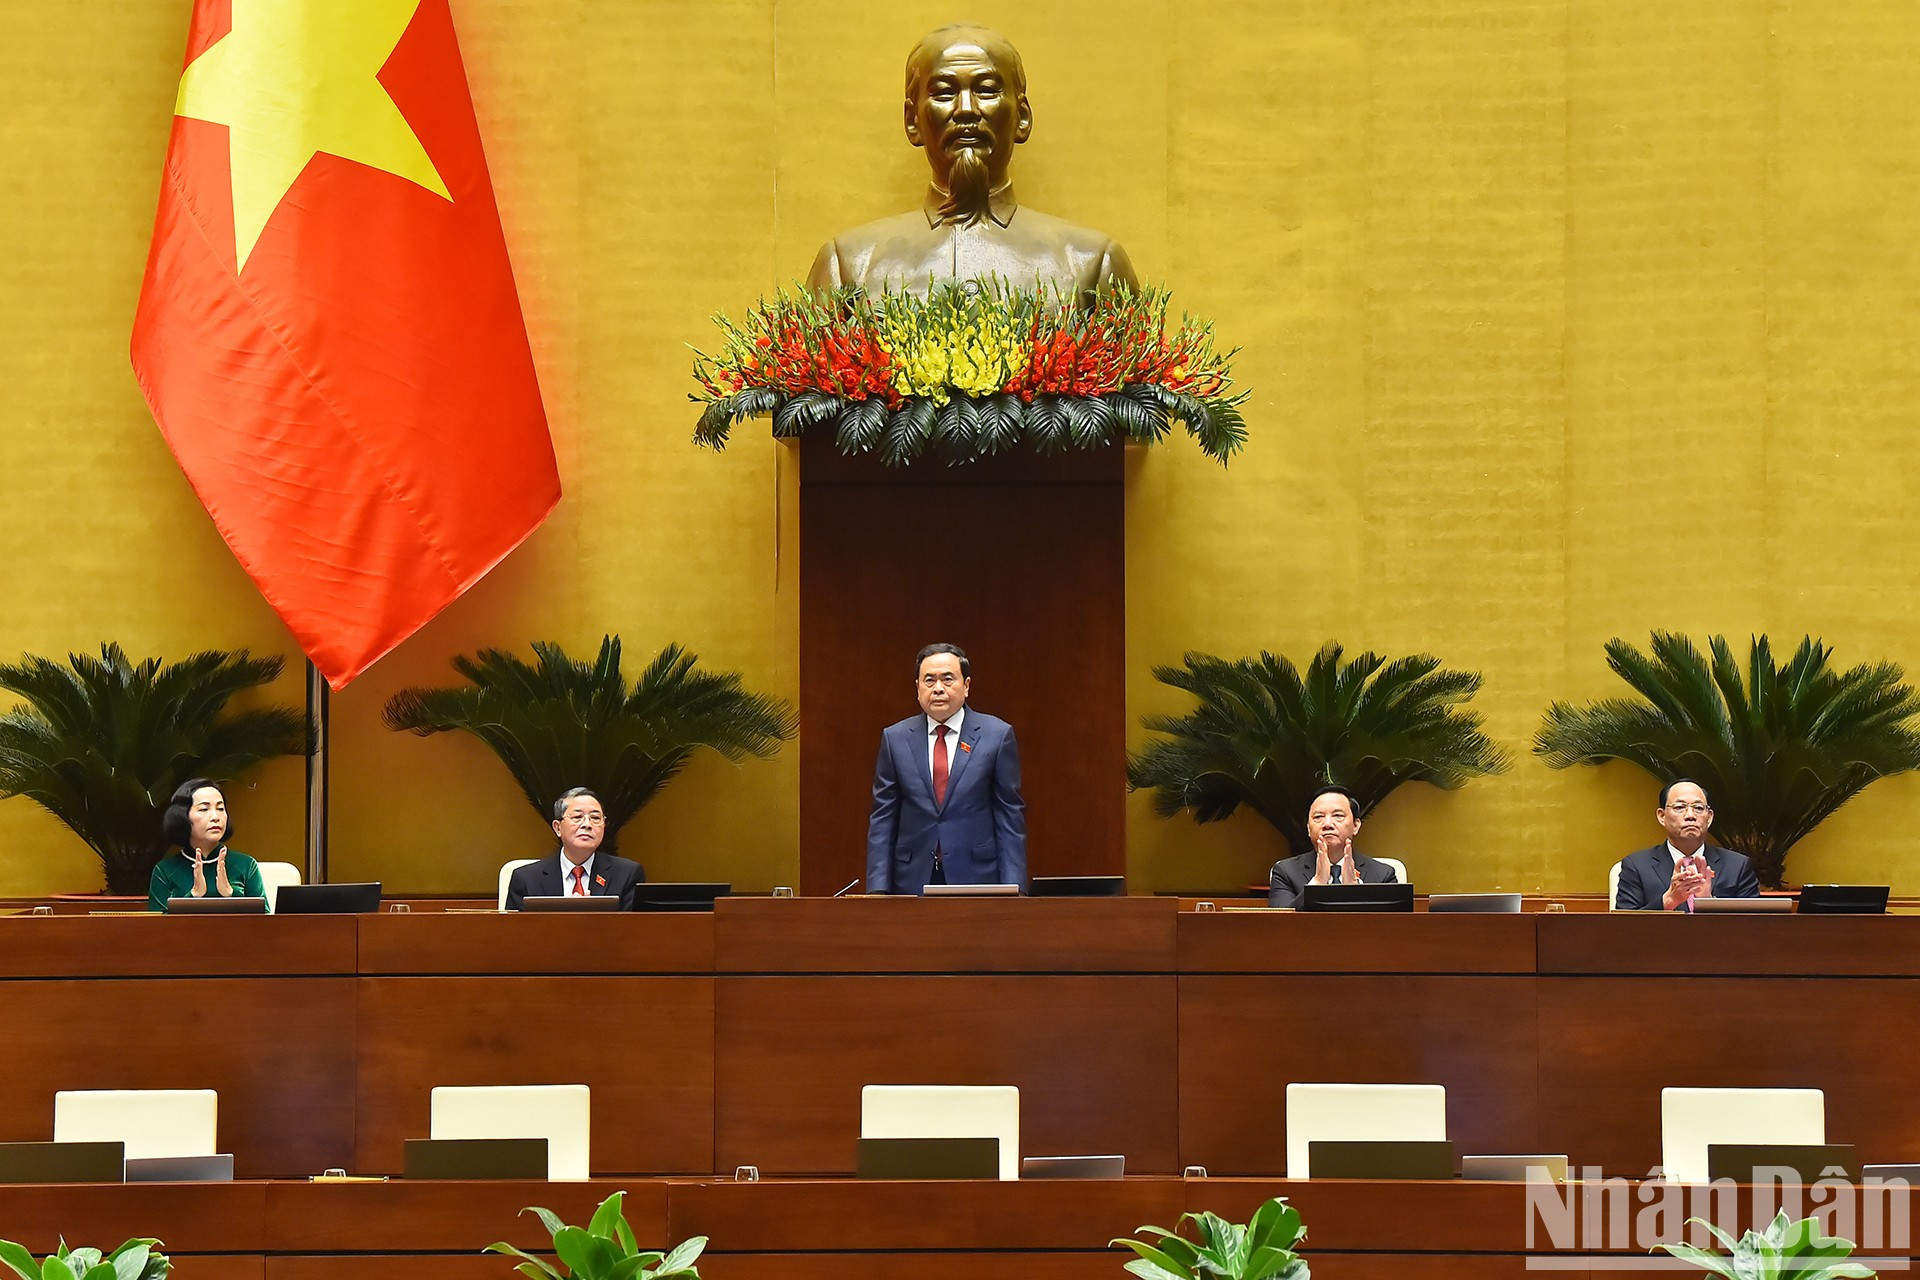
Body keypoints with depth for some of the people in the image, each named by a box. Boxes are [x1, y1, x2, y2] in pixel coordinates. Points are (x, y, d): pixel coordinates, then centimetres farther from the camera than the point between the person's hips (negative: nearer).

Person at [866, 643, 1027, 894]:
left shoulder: (997, 735, 3)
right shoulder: (895, 739, 8)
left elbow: (1010, 817, 2)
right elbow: (882, 819, 7)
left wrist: (1012, 892, -5)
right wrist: (878, 888, -1)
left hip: (976, 878, -1)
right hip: (913, 881, 1)